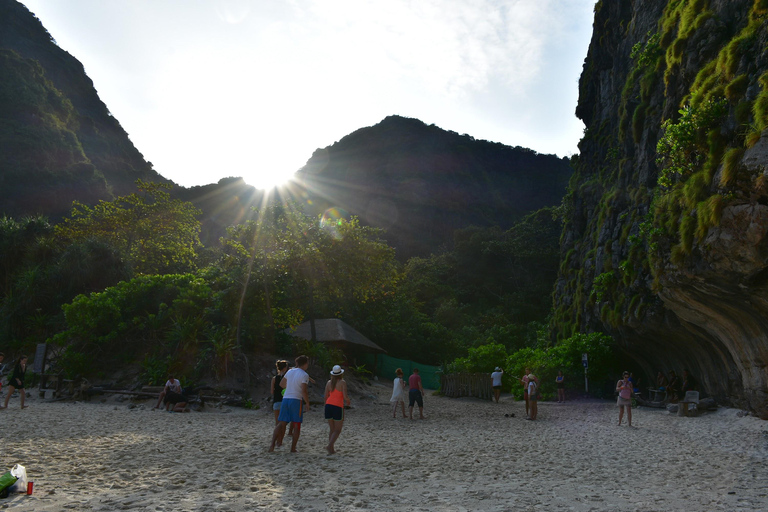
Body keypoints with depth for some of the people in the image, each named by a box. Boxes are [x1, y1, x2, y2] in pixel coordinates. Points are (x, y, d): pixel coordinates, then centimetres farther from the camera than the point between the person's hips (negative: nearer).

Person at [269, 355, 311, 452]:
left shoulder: (290, 371, 12)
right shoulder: (304, 375, -8)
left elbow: (281, 384, 22)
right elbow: (304, 391, -15)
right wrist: (307, 404, -6)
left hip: (286, 398, 5)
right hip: (296, 400, -5)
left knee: (281, 423, 6)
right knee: (297, 424, 5)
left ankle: (272, 443, -7)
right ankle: (293, 448, 5)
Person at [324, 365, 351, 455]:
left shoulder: (329, 382, 7)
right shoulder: (342, 382, -6)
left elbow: (326, 396, 8)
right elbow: (345, 396, -12)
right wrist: (348, 401, 10)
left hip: (328, 406, 5)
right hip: (338, 407, -5)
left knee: (332, 429, 17)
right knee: (338, 430, 5)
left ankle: (332, 449, 13)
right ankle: (329, 446, -15)